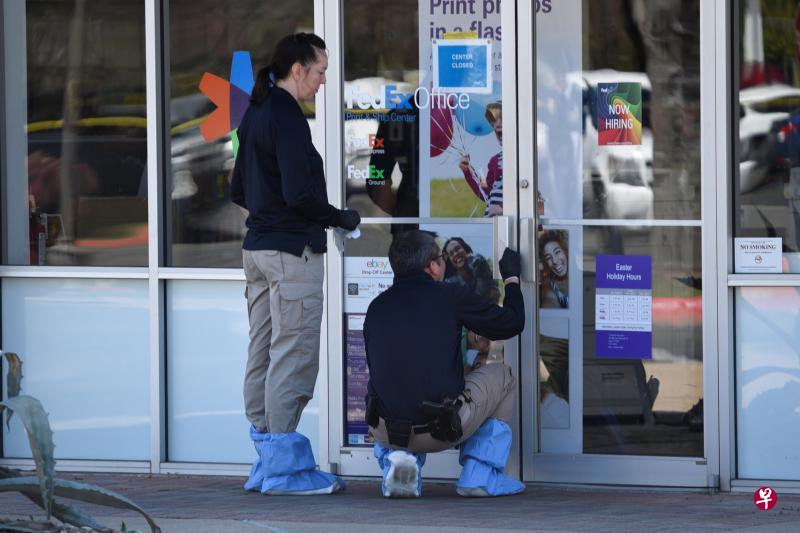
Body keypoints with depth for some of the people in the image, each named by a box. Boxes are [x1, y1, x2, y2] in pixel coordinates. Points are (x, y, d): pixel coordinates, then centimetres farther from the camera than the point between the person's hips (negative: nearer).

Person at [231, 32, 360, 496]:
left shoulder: (255, 114, 14)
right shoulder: (287, 119, -16)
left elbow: (239, 190, 20)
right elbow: (299, 194, -22)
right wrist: (340, 218, -8)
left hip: (258, 246, 10)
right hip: (292, 251, -10)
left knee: (263, 354, 11)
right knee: (293, 358, -6)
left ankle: (267, 464, 16)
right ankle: (285, 468, -5)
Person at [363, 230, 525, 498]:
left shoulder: (376, 307, 10)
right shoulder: (451, 296, -2)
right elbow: (512, 323, 11)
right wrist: (512, 278, 29)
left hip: (386, 431, 4)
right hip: (443, 431, -4)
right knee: (501, 375, 22)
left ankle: (396, 459, 10)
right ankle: (480, 476, 17)